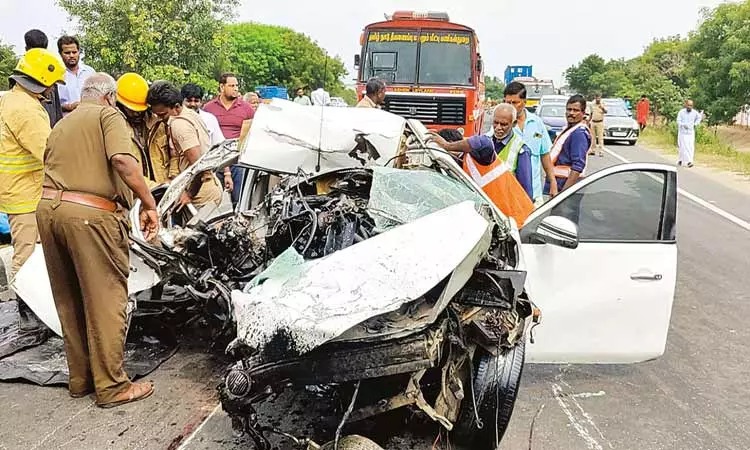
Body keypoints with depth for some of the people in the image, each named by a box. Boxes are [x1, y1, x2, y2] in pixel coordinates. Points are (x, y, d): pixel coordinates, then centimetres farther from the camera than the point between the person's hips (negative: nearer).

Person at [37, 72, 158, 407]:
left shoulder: (61, 125, 26)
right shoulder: (108, 115, 4)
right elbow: (122, 160, -15)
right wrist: (149, 204, -15)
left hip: (48, 207, 8)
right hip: (91, 214, -7)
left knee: (69, 301, 16)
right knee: (106, 301, 1)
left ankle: (80, 379, 28)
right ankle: (112, 387, 8)